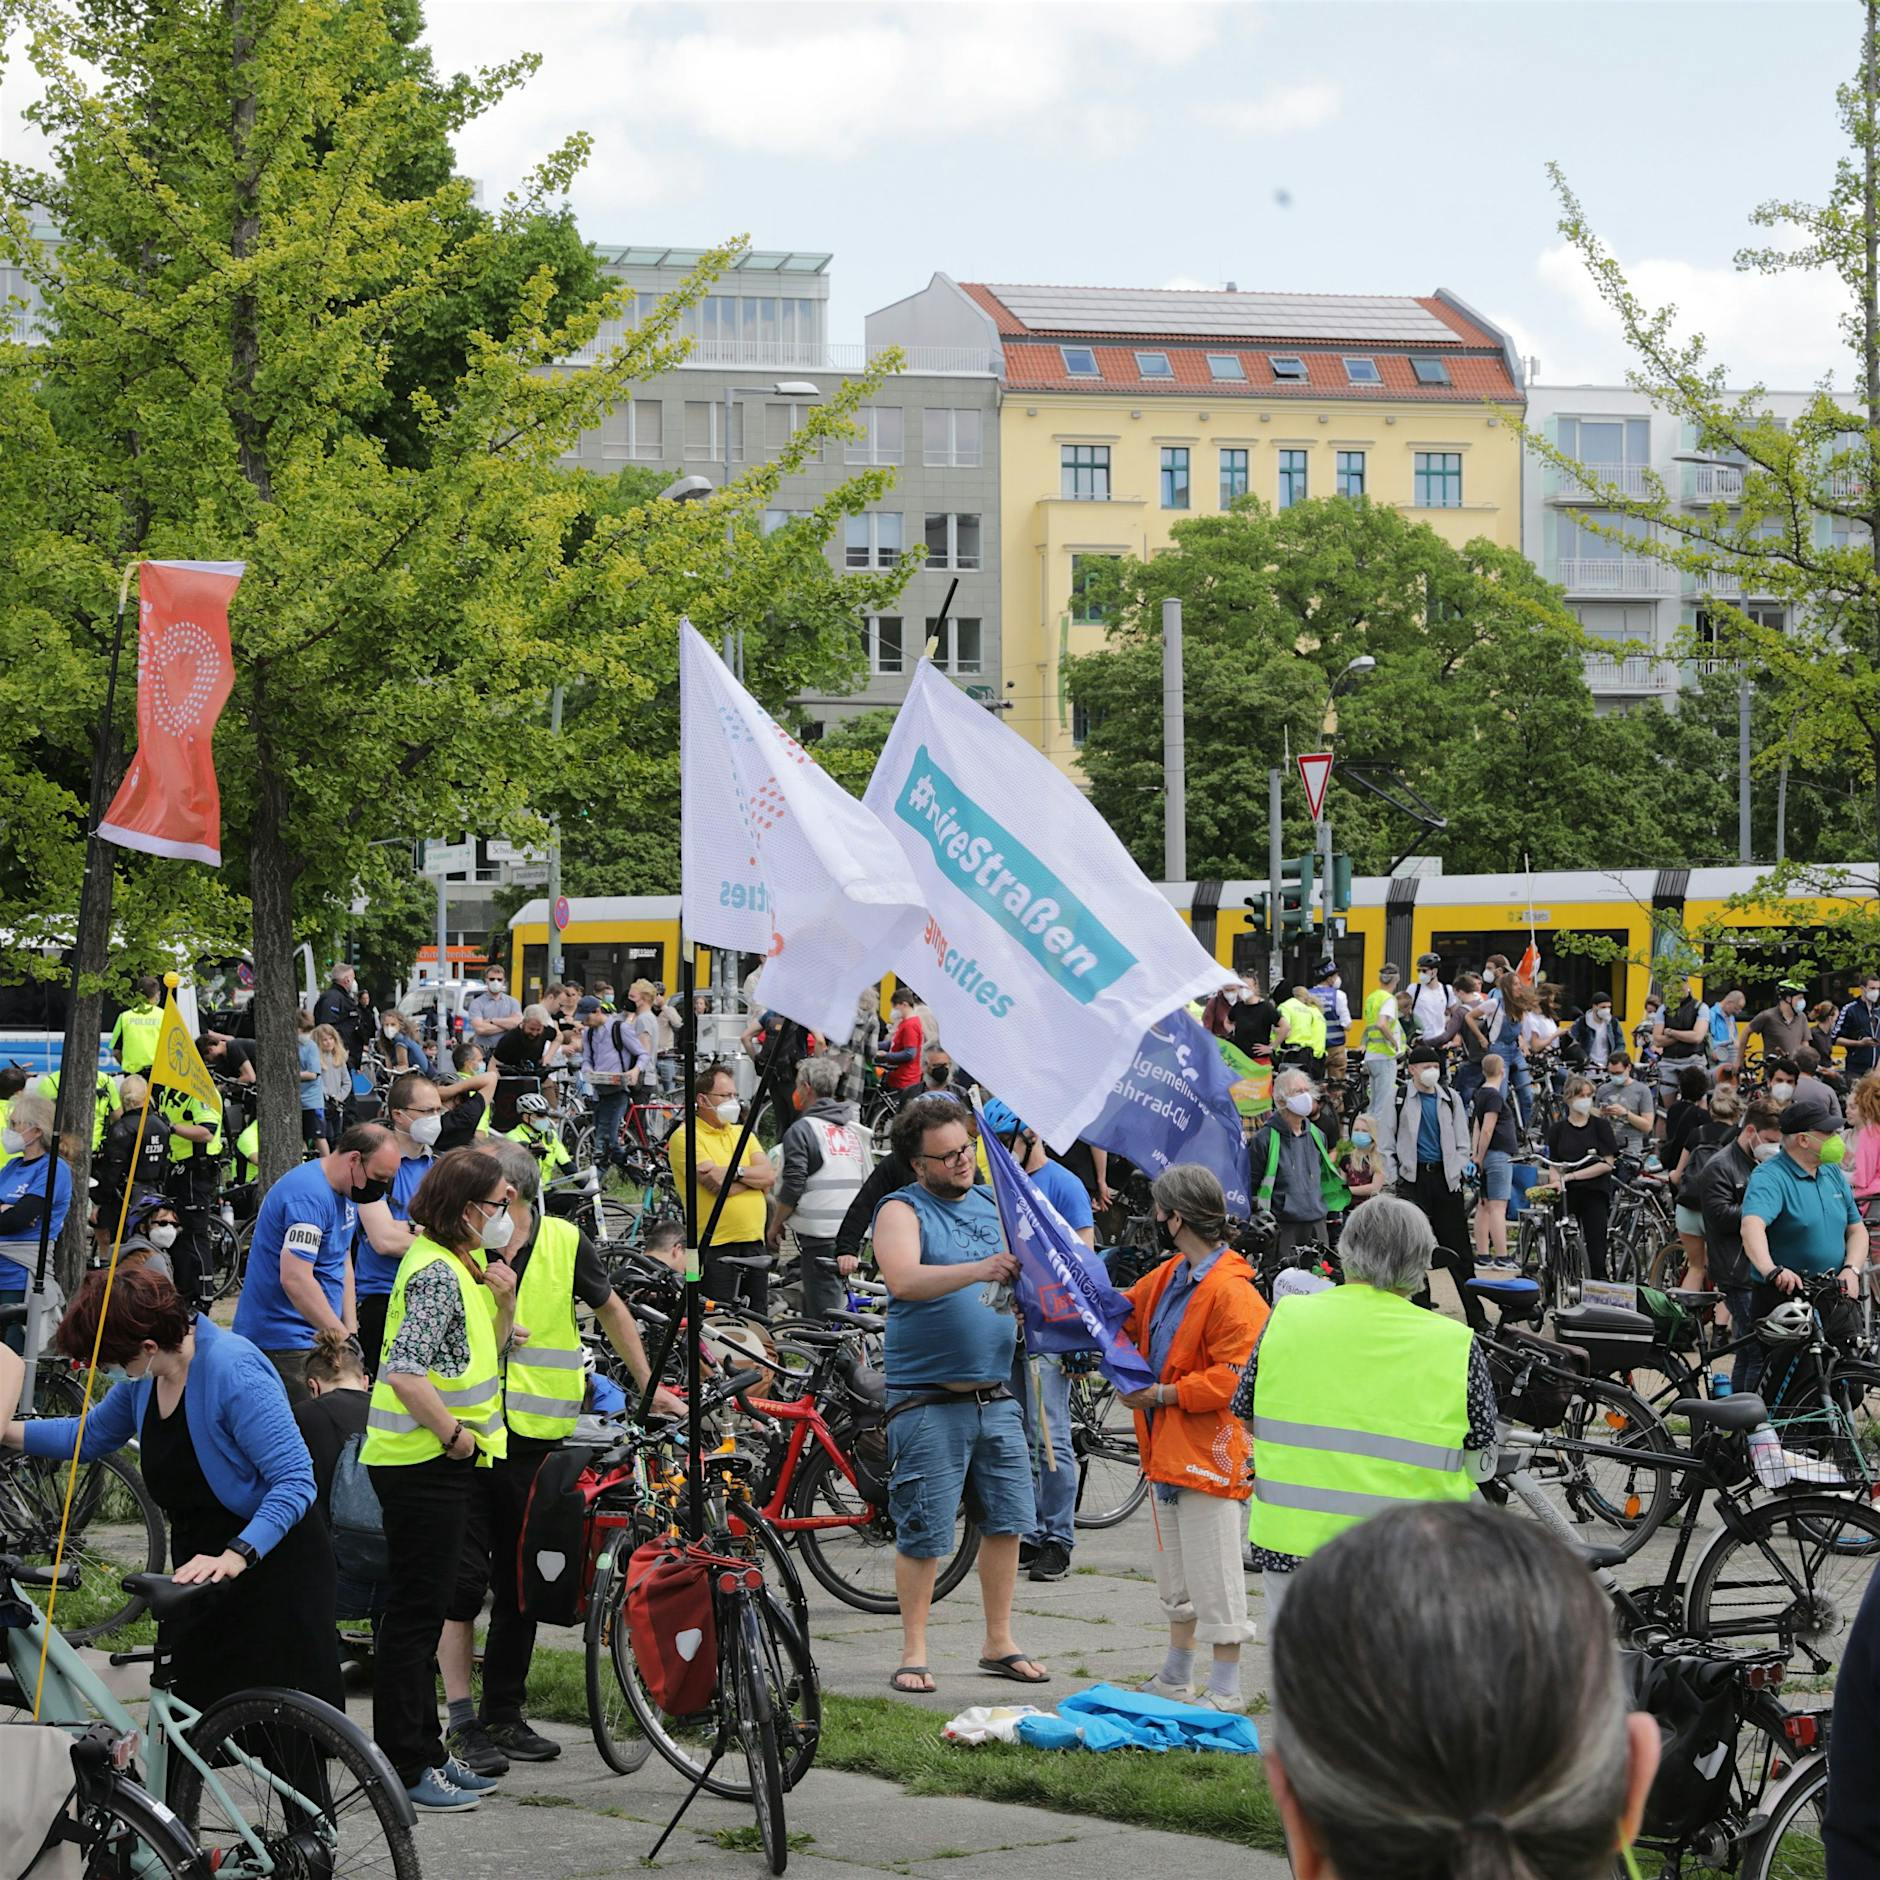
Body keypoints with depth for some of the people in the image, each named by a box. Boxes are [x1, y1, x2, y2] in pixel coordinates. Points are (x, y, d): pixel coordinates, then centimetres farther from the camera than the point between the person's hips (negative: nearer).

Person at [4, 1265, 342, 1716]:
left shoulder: (234, 1371, -24)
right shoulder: (146, 1376, 2)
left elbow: (295, 1480, -27)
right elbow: (93, 1435, 23)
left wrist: (237, 1554, -36)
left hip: (272, 1564, -8)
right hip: (200, 1566, 8)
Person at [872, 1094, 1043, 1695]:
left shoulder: (993, 1205, 15)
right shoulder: (902, 1212, -4)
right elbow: (904, 1280, -22)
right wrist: (979, 1270, -34)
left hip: (995, 1396, 6)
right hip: (928, 1400, -6)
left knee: (1006, 1521, 6)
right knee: (923, 1533, -3)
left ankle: (999, 1644, 18)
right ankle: (914, 1652, 7)